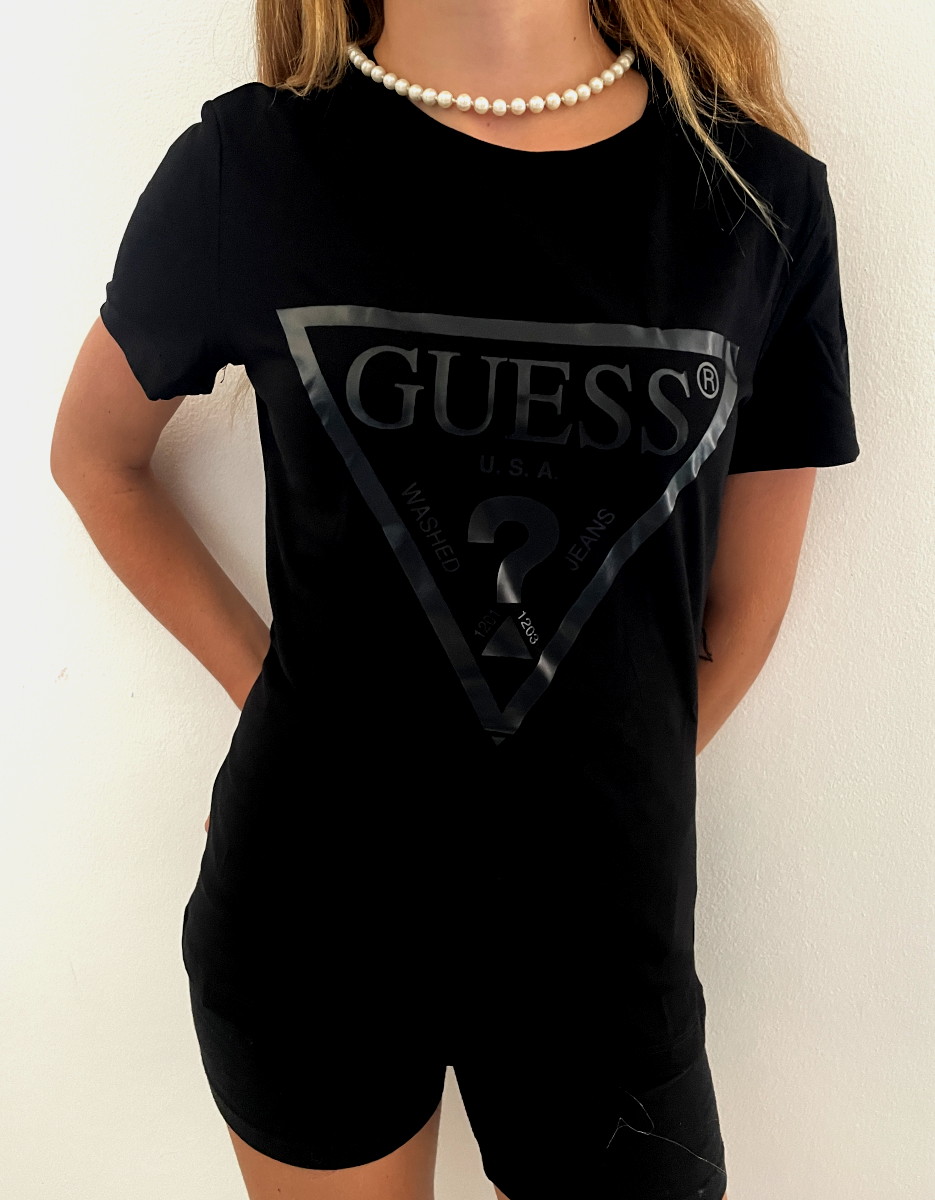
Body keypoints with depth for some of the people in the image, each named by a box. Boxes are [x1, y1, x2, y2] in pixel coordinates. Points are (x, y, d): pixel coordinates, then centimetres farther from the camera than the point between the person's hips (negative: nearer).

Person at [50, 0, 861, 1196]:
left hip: (605, 920, 1)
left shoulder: (764, 194, -5)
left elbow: (742, 604, 2)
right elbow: (92, 453, 6)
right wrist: (269, 685, -1)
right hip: (311, 905, 0)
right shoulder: (249, 164, -8)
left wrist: (603, 795, 6)